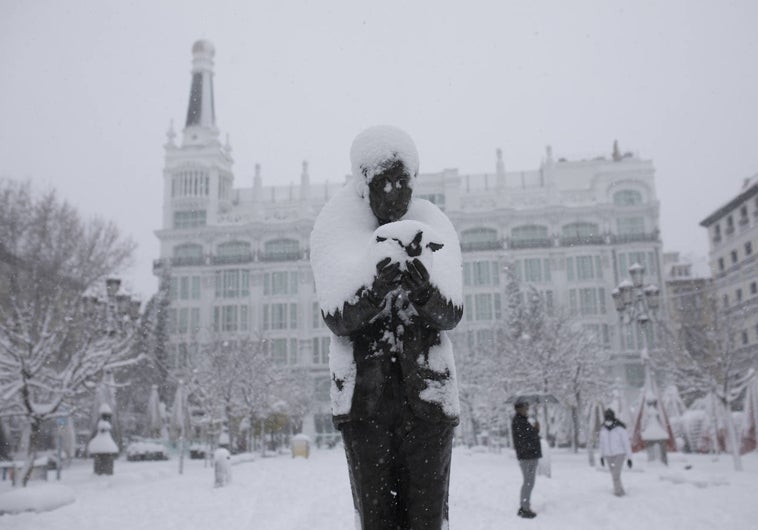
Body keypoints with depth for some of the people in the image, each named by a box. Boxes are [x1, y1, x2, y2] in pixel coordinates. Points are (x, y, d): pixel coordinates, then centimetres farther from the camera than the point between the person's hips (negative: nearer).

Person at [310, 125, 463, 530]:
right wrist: (377, 281, -32)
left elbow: (450, 314, -11)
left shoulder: (435, 229, -1)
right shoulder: (335, 230, -4)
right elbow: (337, 319, -13)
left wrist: (424, 286, -34)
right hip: (363, 397, -1)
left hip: (427, 394, 1)